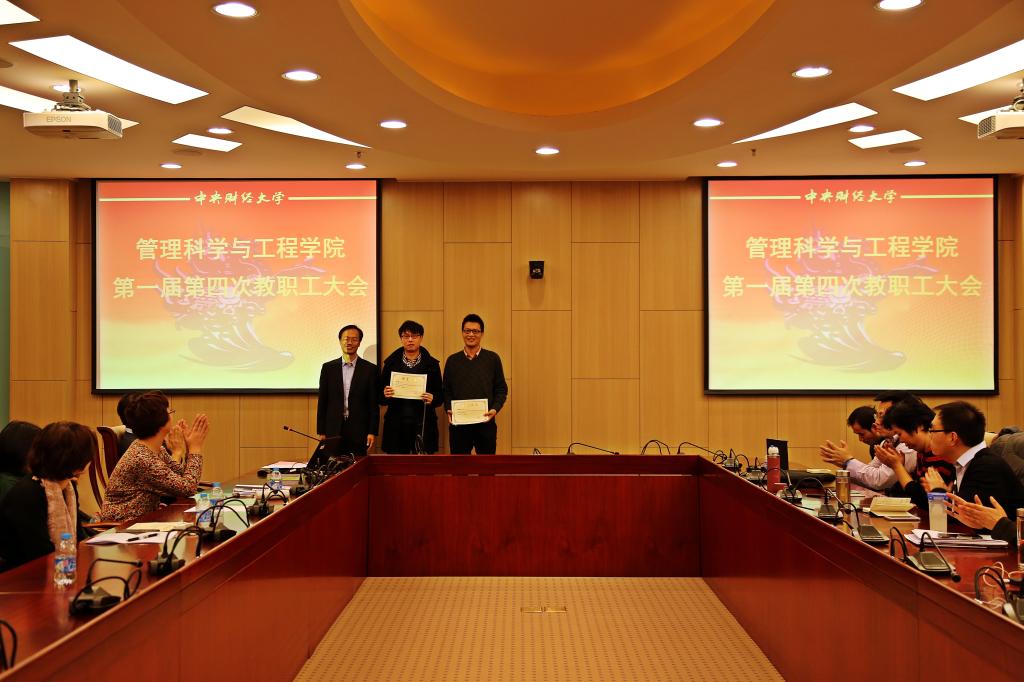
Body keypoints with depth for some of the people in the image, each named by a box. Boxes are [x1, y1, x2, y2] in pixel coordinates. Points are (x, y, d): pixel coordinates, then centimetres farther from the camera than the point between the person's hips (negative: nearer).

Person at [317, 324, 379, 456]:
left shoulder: (369, 369, 2)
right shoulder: (328, 368, 7)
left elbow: (374, 404, 1)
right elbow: (322, 401, 8)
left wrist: (372, 432, -5)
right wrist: (321, 432, 3)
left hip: (359, 431, -1)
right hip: (333, 430, 1)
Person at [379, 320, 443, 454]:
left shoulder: (432, 364, 7)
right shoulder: (391, 363, 9)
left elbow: (440, 395, 7)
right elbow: (380, 398, 10)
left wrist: (432, 399, -13)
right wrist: (385, 395, -11)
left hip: (423, 426, -1)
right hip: (396, 426, 1)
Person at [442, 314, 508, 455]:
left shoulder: (493, 359, 4)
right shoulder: (452, 360, 8)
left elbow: (501, 389, 4)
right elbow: (446, 390, 8)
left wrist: (495, 409, -12)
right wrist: (449, 410, -8)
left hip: (485, 422, -1)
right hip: (458, 423, 1)